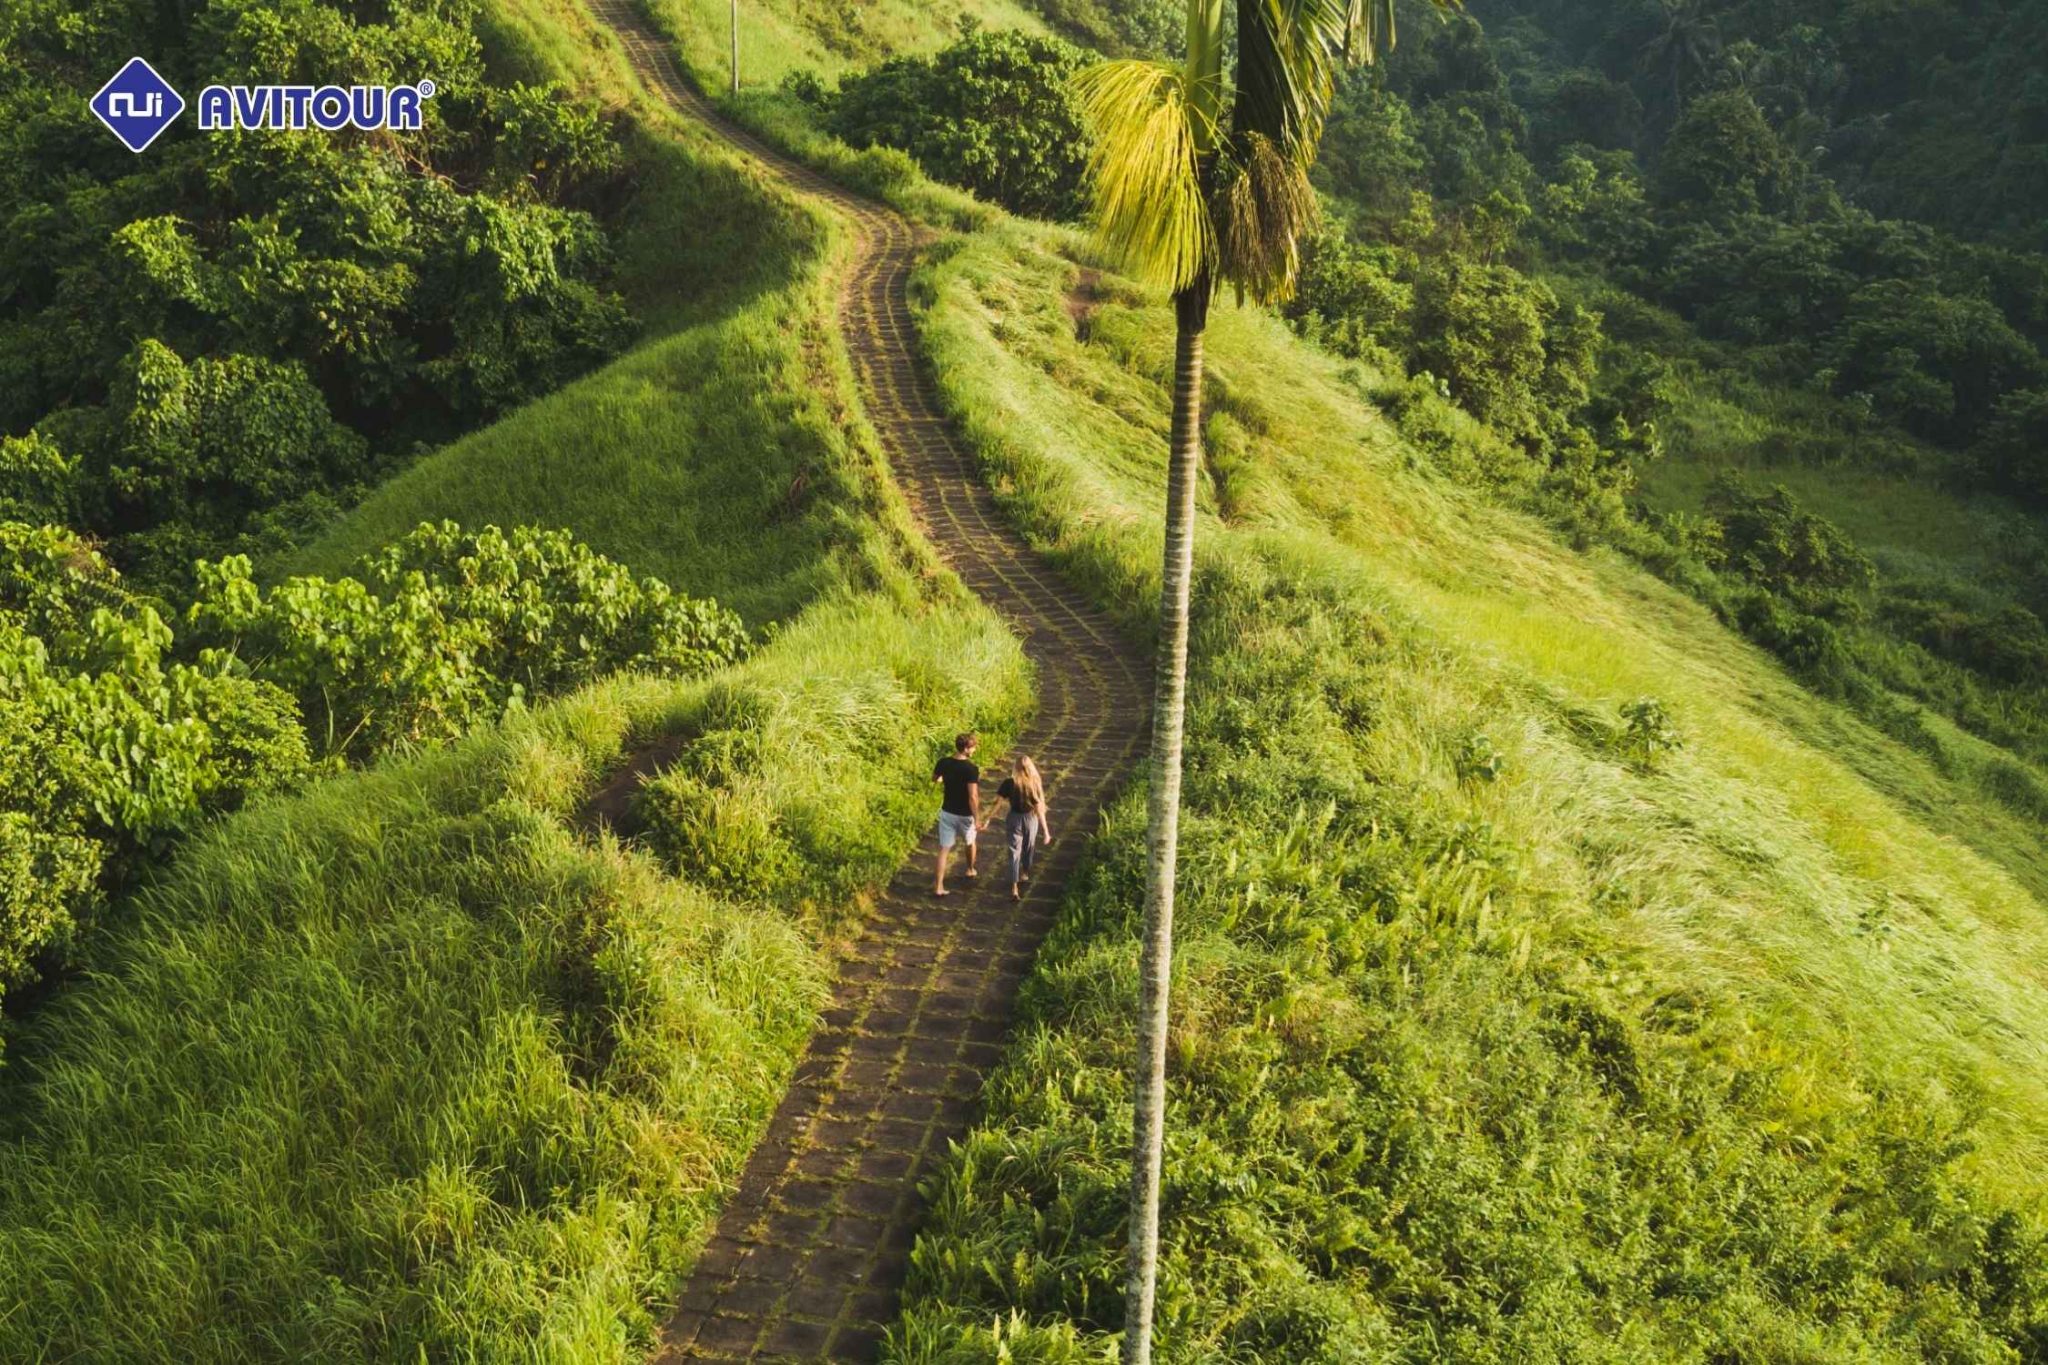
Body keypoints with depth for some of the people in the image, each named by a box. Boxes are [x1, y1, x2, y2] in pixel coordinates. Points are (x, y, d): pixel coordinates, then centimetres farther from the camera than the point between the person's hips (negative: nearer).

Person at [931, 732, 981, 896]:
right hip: (965, 814, -3)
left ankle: (938, 886, 2)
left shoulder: (944, 763, -7)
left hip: (947, 812, 3)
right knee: (970, 842, 26)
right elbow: (972, 797, -26)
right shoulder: (971, 769, -24)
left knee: (944, 849, 7)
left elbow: (934, 779, 14)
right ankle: (970, 870, 49)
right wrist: (977, 818, -17)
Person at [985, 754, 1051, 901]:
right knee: (1029, 848, 25)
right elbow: (1039, 809, -16)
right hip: (1031, 819, 1)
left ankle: (1014, 888, -3)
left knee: (1015, 852, 5)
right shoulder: (1035, 783, -16)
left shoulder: (1009, 783, -15)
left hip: (1014, 819, -1)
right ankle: (1025, 874, 48)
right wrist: (1046, 831, -12)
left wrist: (987, 820, -6)